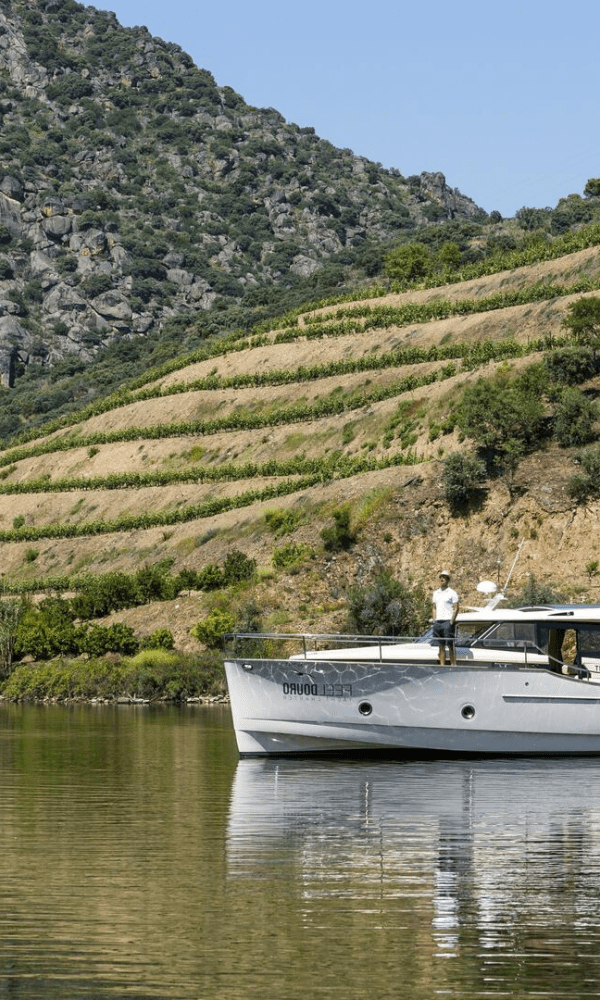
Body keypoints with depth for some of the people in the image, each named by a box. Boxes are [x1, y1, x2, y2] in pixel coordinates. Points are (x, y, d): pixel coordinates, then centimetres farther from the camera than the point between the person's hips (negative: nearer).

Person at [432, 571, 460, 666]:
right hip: (438, 622, 6)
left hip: (448, 621, -6)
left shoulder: (452, 593, -1)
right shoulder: (436, 593, 17)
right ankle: (442, 665, 7)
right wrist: (434, 621, 10)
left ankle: (453, 665, -6)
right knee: (441, 646, 6)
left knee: (451, 645, -7)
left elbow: (456, 609, -4)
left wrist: (451, 622, -12)